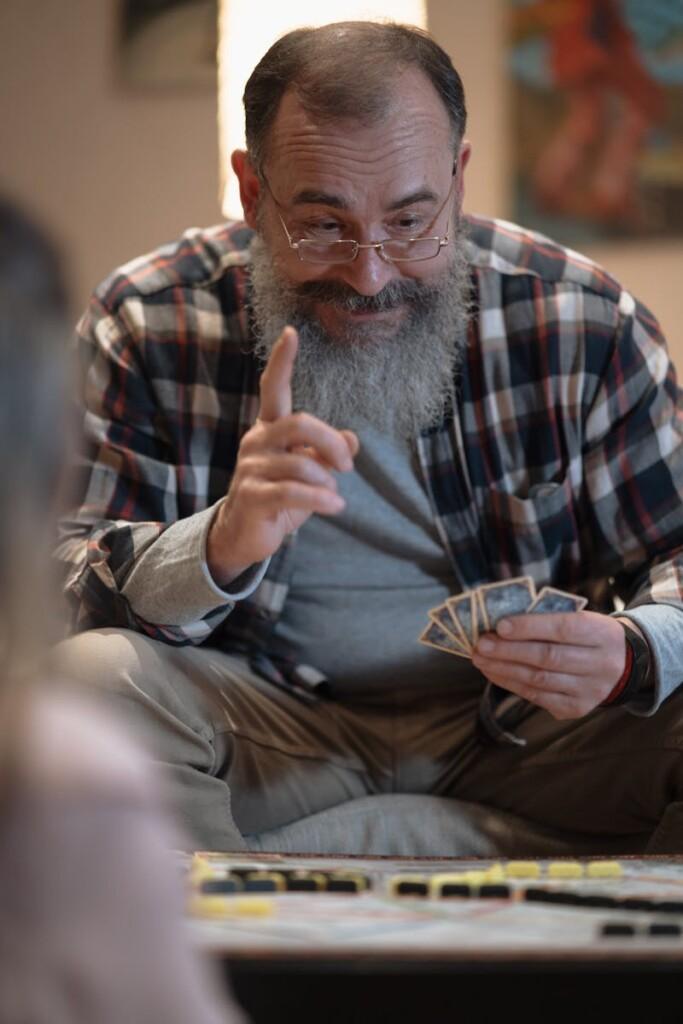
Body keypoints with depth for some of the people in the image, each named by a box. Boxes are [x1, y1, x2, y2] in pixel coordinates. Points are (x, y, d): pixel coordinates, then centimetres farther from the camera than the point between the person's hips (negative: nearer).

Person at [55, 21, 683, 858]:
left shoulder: (583, 322, -5)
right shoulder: (146, 326, -6)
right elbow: (64, 591, -11)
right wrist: (223, 545, -34)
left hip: (524, 725, 1)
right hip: (274, 727, -1)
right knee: (81, 682, -30)